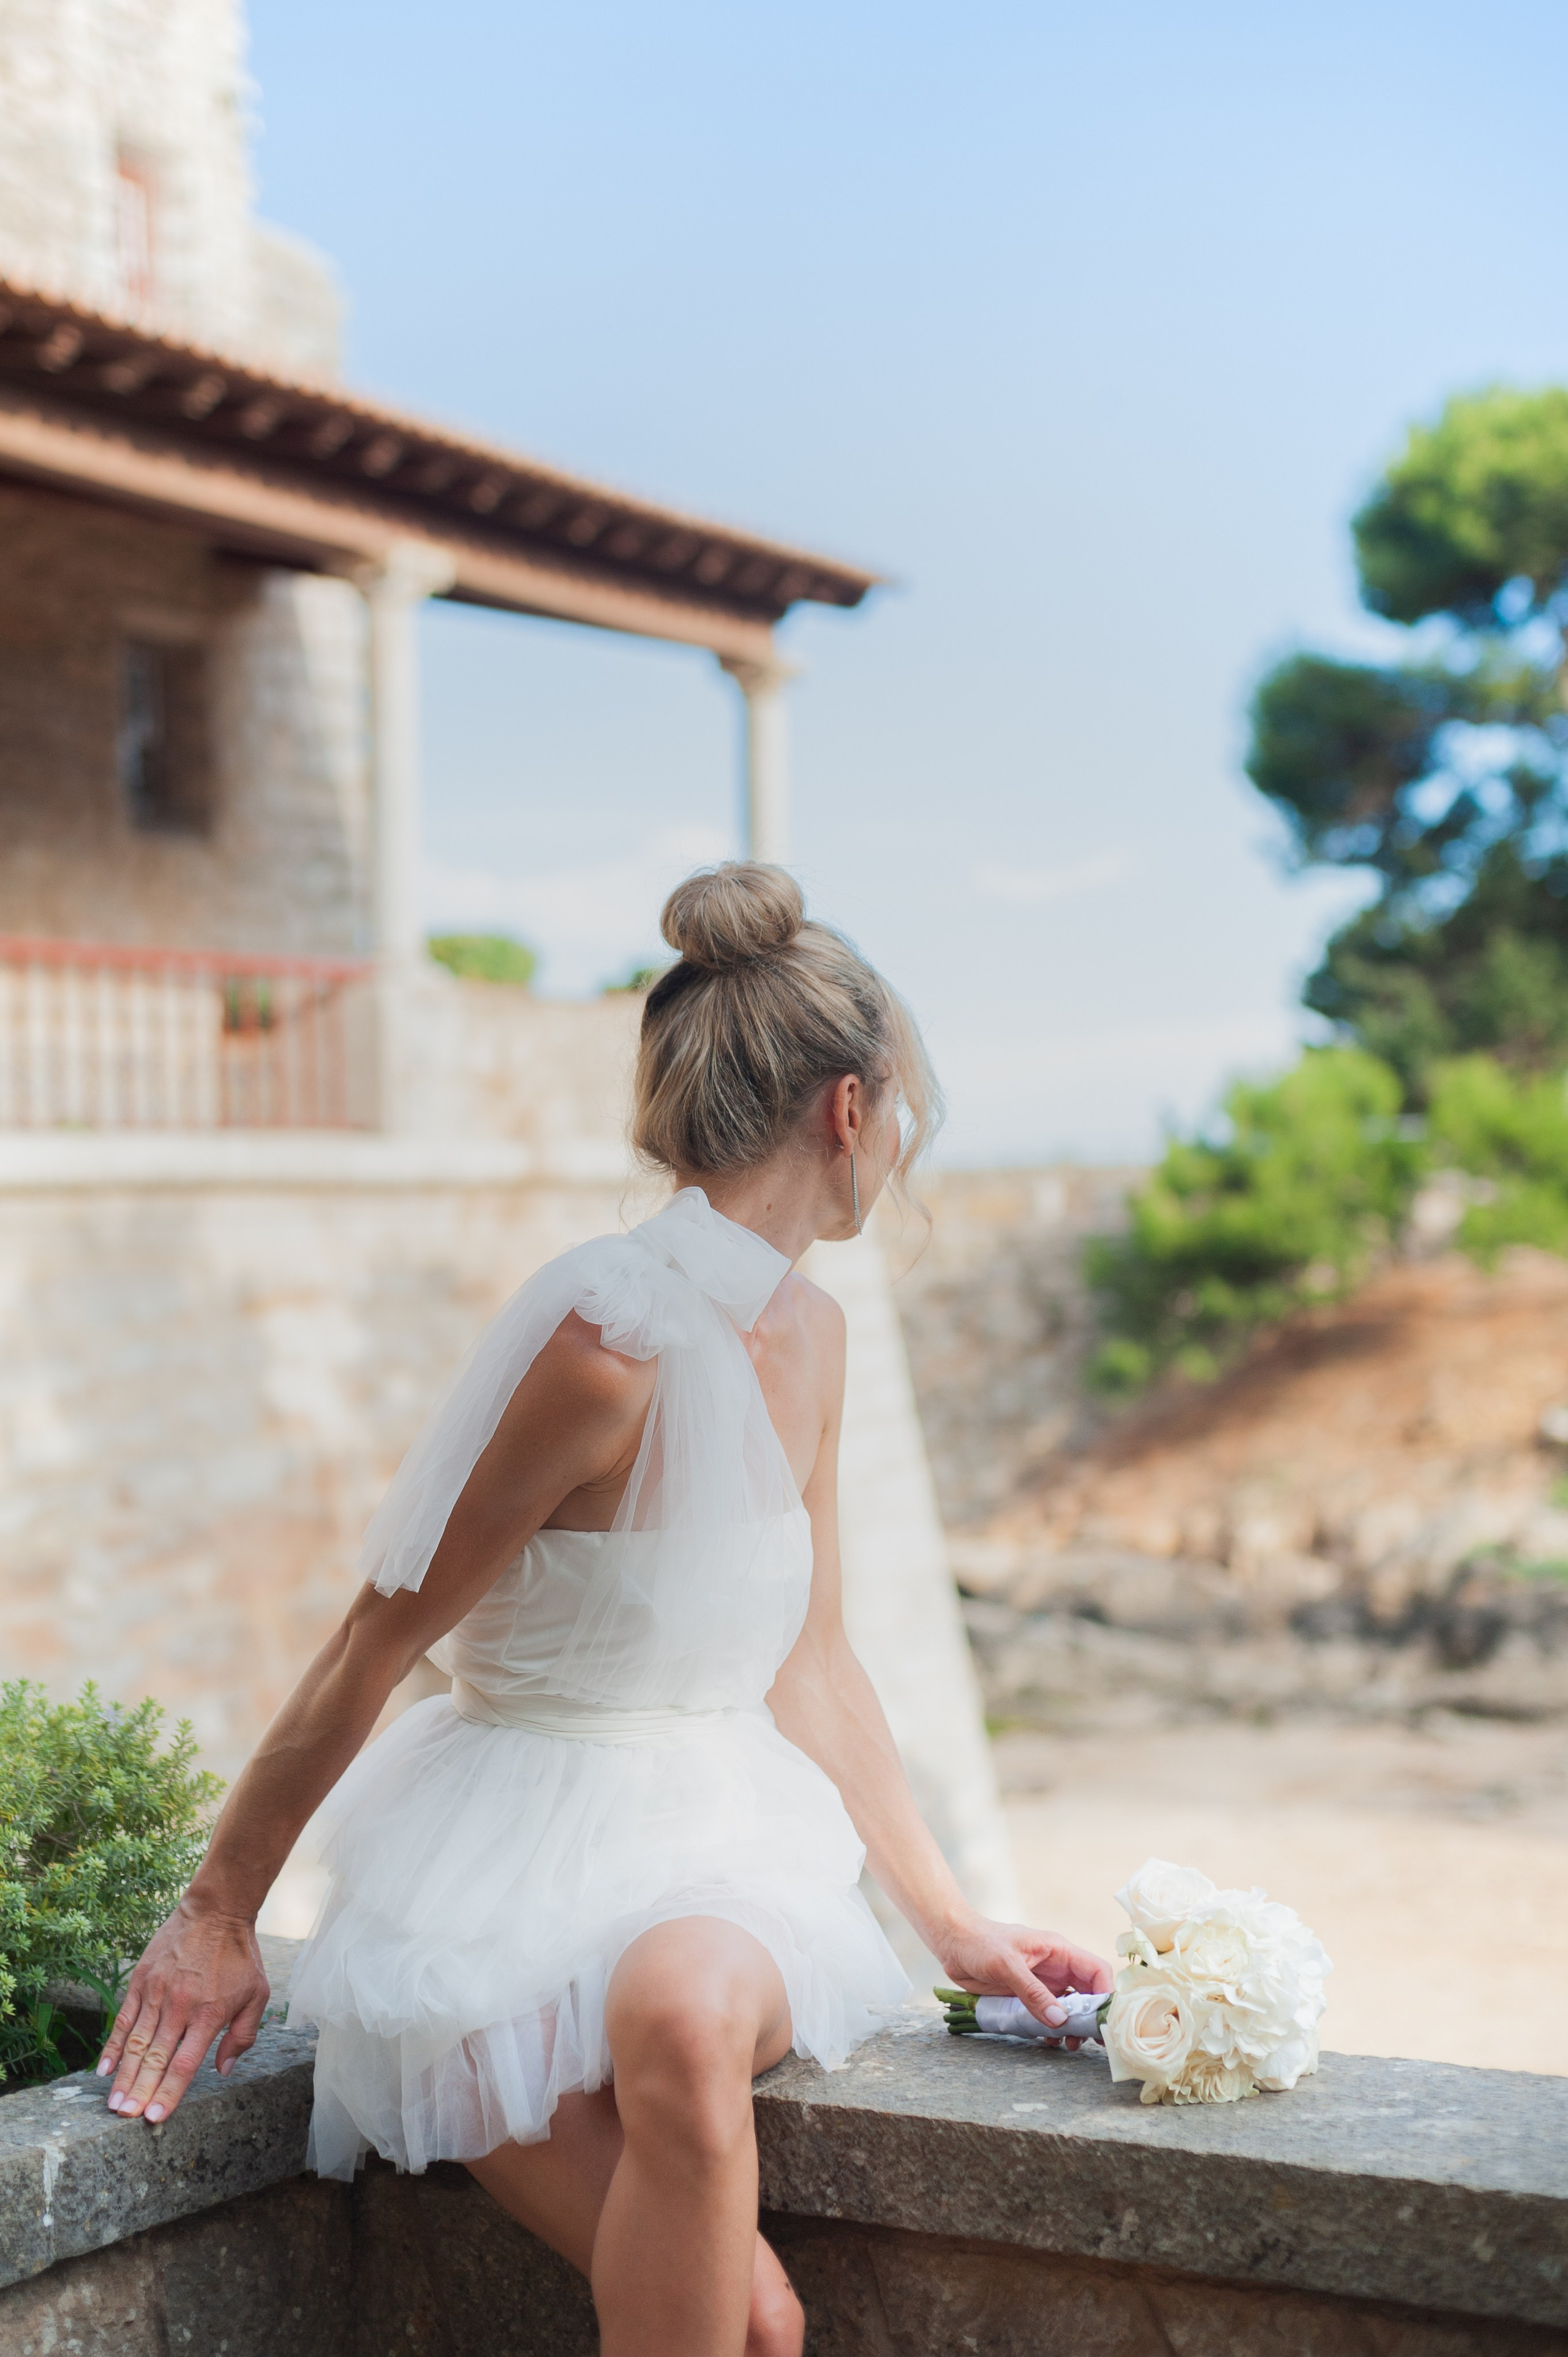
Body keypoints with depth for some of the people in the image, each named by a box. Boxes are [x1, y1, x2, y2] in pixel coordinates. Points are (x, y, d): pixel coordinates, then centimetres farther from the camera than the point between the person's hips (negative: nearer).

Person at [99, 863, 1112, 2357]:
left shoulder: (807, 1338, 6)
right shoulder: (610, 1336, -20)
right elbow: (373, 1647, -12)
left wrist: (951, 1926, 14)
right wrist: (220, 1910, -4)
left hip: (719, 1846, 6)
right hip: (508, 1869, -6)